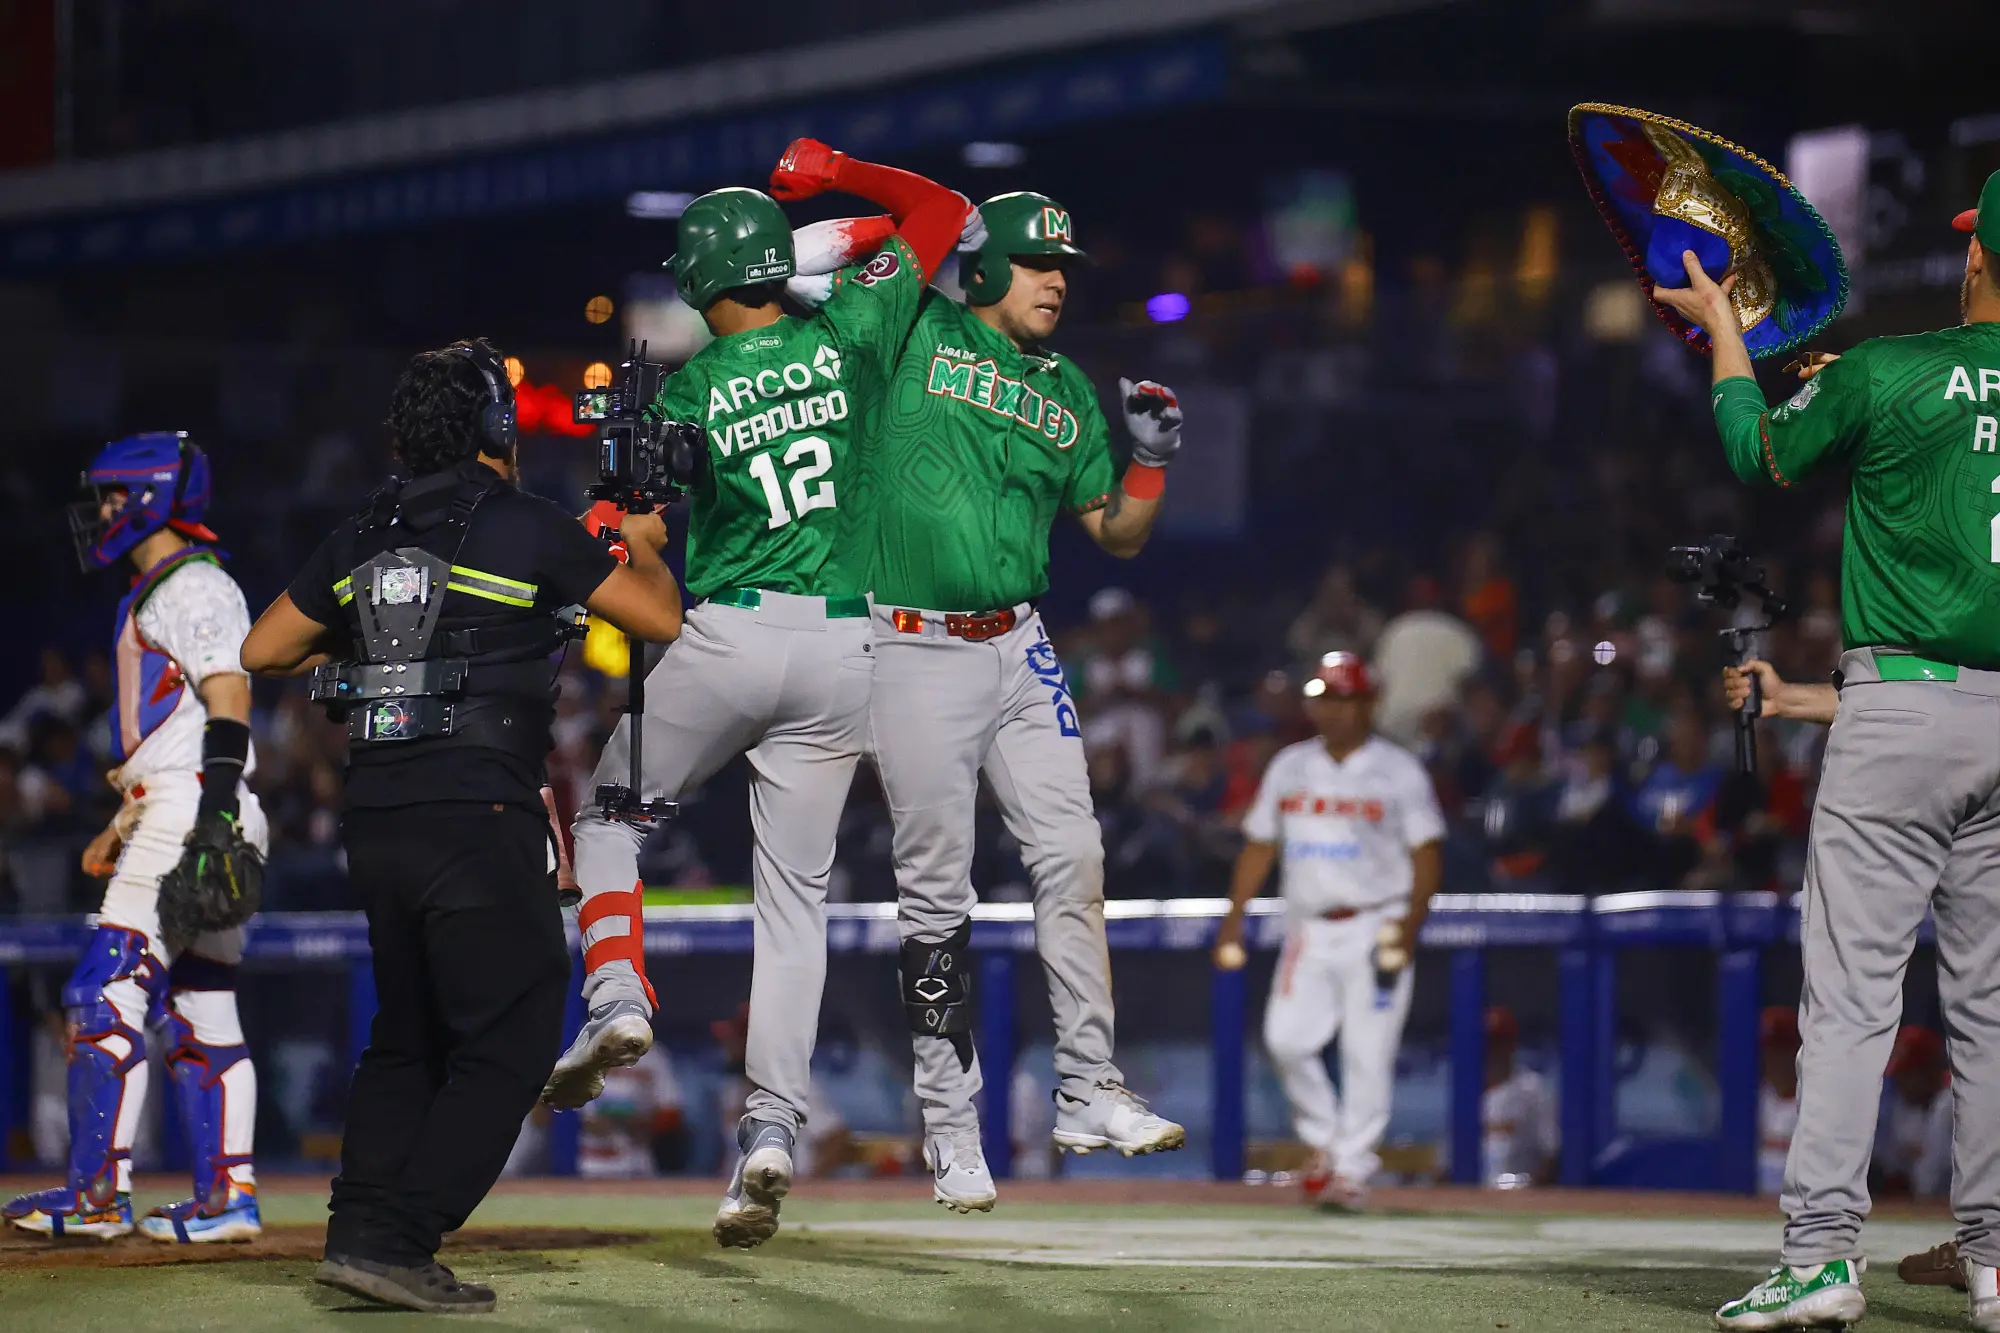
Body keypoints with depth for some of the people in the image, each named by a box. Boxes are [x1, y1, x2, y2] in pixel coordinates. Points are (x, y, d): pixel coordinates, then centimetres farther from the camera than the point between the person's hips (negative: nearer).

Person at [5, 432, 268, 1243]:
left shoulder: (193, 588, -9)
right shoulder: (156, 596, 23)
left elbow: (229, 701, -20)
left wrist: (216, 812, -29)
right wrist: (120, 829, 30)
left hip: (193, 815, -11)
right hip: (177, 823, 11)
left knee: (106, 998, -12)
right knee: (201, 1012, 8)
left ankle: (96, 1195, -13)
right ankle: (228, 1198, 7)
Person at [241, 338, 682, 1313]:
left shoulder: (360, 537, 10)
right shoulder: (529, 529, -5)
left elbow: (263, 650, 17)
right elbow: (664, 619, 3)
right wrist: (638, 543, 22)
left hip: (376, 821, 6)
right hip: (480, 822, -6)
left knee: (407, 1040, 19)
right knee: (507, 1046, -2)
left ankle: (360, 1228, 10)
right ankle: (394, 1243, -11)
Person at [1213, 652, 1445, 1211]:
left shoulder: (1398, 771, 0)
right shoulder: (1290, 766, 13)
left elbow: (1427, 851, -4)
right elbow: (1259, 845, 17)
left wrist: (1411, 922, -17)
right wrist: (1235, 914, 7)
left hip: (1374, 929, -4)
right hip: (1308, 931, 4)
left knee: (1367, 1054, -8)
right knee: (1286, 1038, -10)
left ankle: (1352, 1170, -2)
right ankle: (1324, 1142, 11)